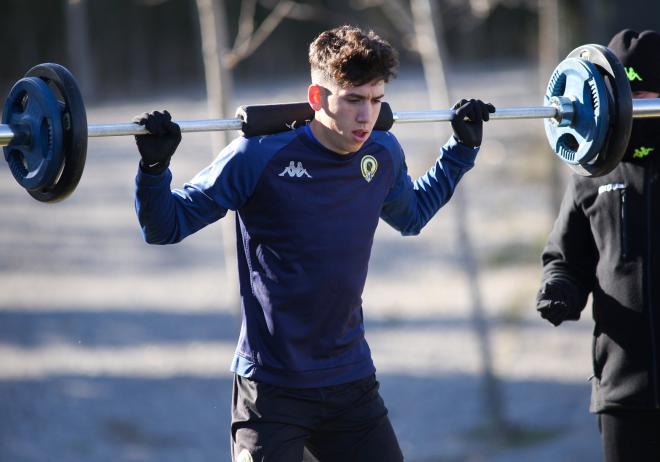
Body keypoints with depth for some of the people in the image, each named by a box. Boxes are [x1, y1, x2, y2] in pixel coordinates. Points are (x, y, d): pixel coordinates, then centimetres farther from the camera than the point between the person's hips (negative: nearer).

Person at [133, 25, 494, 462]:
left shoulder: (383, 155, 1)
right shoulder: (258, 156, -15)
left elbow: (411, 215, 26)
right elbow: (165, 227, -8)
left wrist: (462, 149, 22)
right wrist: (154, 166, -25)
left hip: (353, 380, 5)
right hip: (272, 388, -5)